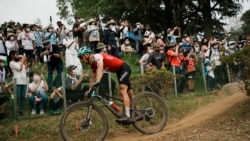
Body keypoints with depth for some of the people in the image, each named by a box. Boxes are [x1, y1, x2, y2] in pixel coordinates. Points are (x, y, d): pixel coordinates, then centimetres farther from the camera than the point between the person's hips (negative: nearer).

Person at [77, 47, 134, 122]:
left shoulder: (97, 57, -22)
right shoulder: (92, 64, 6)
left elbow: (100, 69, -40)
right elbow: (93, 78, 17)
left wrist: (97, 83, -52)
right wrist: (89, 90, 14)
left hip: (124, 68, -10)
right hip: (119, 71, 10)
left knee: (122, 90, -25)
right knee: (128, 92, 17)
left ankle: (127, 115, -31)